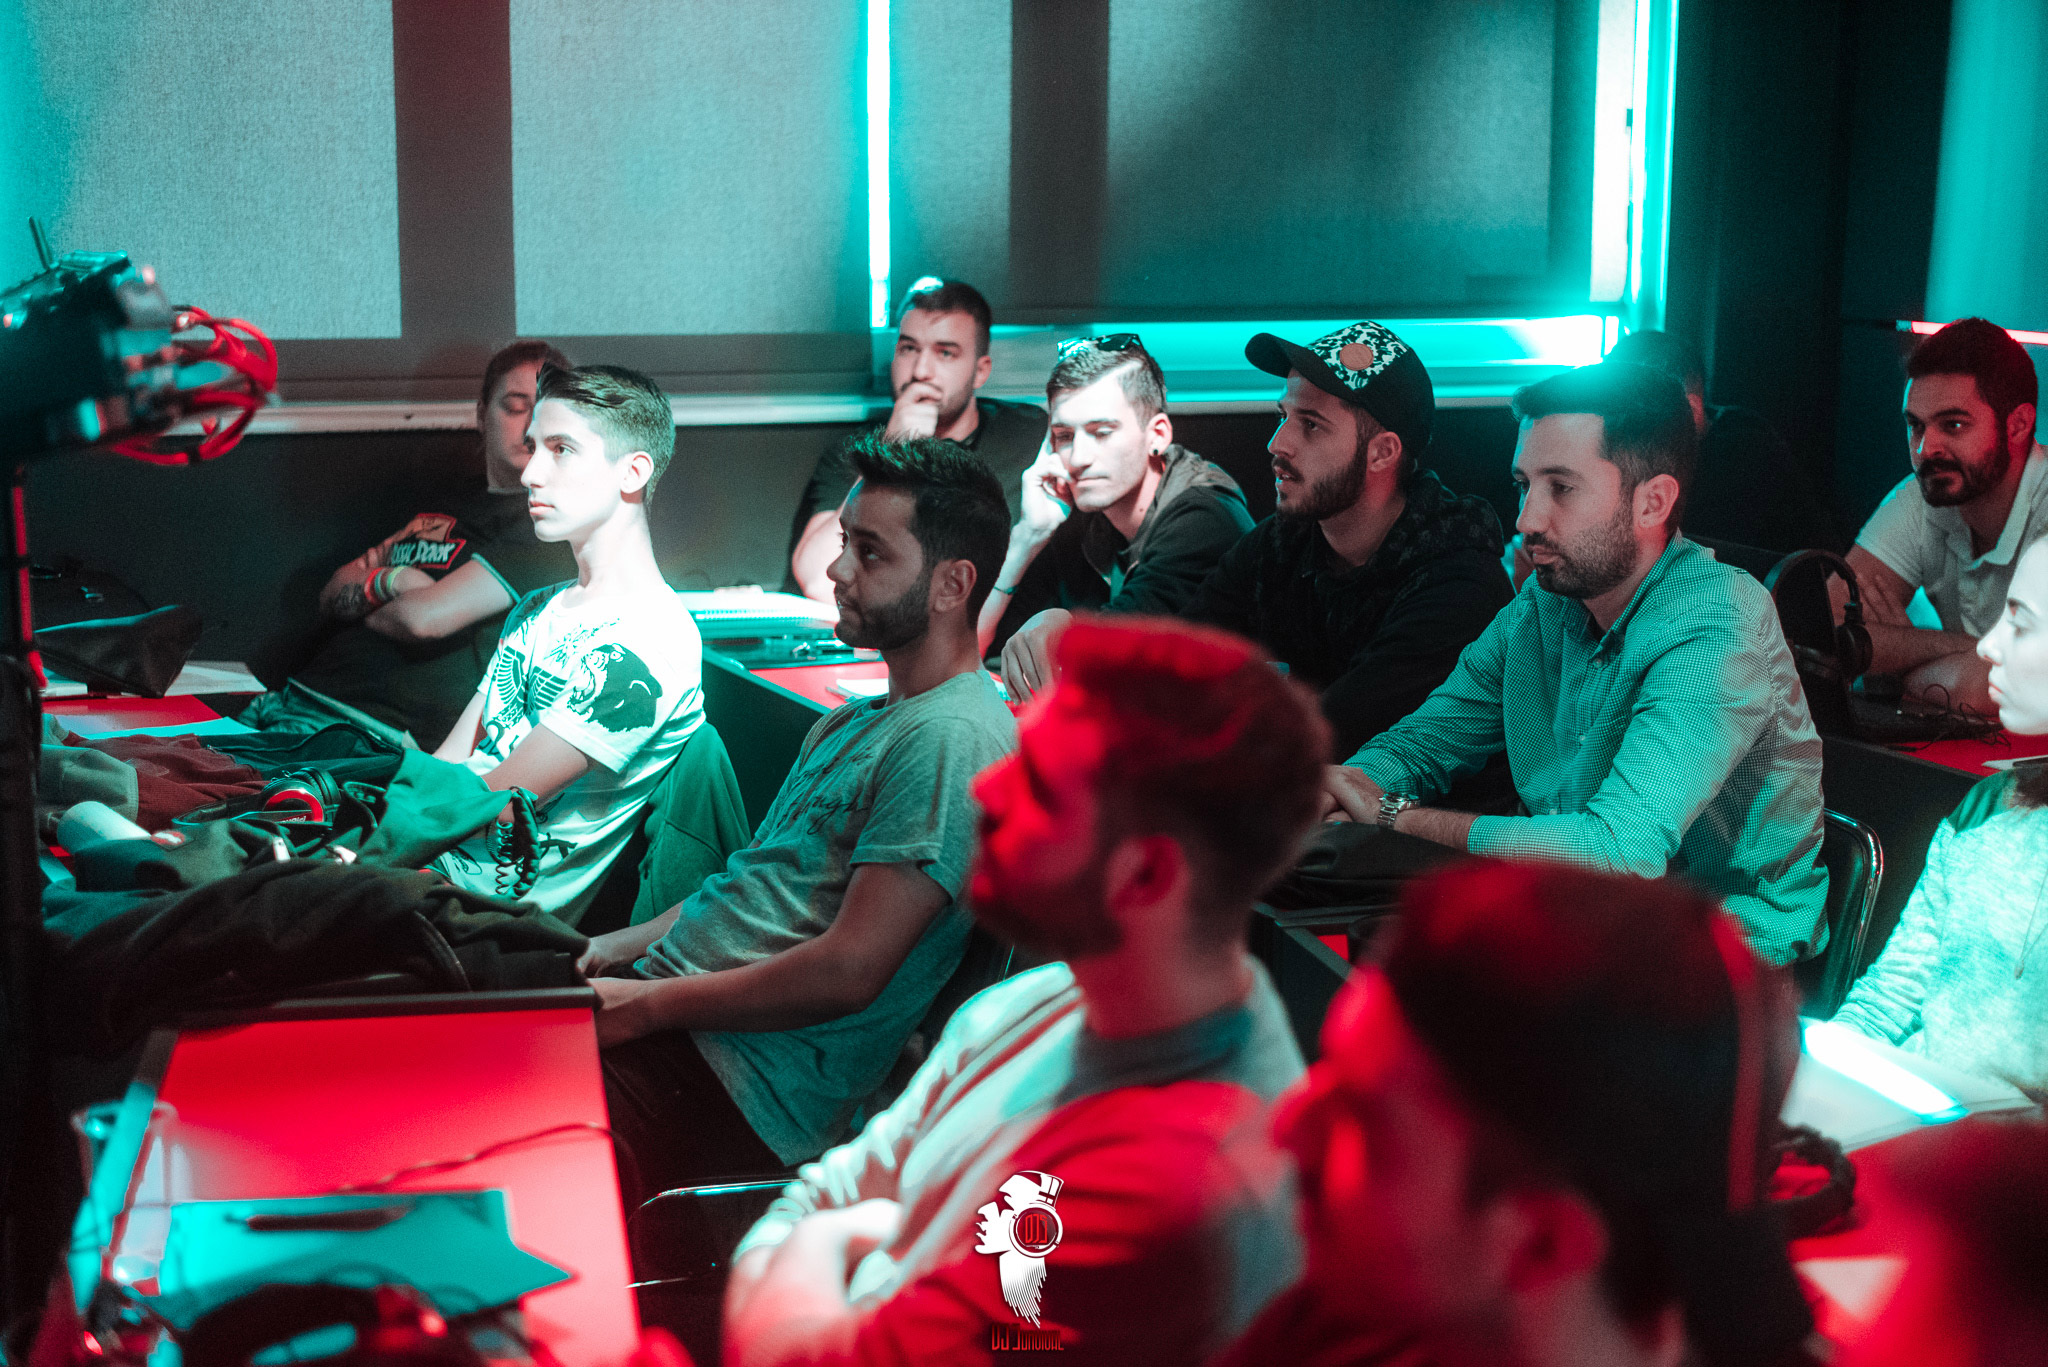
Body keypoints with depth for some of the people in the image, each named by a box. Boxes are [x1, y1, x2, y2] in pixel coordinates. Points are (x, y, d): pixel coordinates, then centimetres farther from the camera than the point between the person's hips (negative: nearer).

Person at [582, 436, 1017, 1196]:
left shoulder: (953, 741, -14)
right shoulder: (855, 724, 20)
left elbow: (849, 971, -20)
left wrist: (646, 1005, -14)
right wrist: (604, 953, 10)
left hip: (746, 1090, -10)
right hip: (670, 1018, 10)